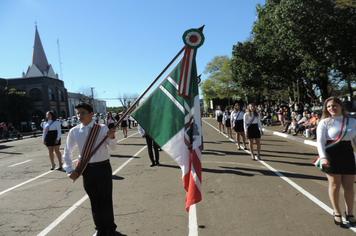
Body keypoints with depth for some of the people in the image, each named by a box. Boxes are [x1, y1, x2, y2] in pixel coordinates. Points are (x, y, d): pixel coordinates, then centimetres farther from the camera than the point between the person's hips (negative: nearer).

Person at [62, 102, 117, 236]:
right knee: (94, 200, 16)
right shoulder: (74, 132, -1)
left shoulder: (102, 128, -8)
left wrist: (111, 138, -29)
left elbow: (113, 148, -8)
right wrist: (69, 170, 2)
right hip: (87, 169, 3)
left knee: (106, 199, 9)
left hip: (103, 167, -3)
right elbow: (67, 152, 10)